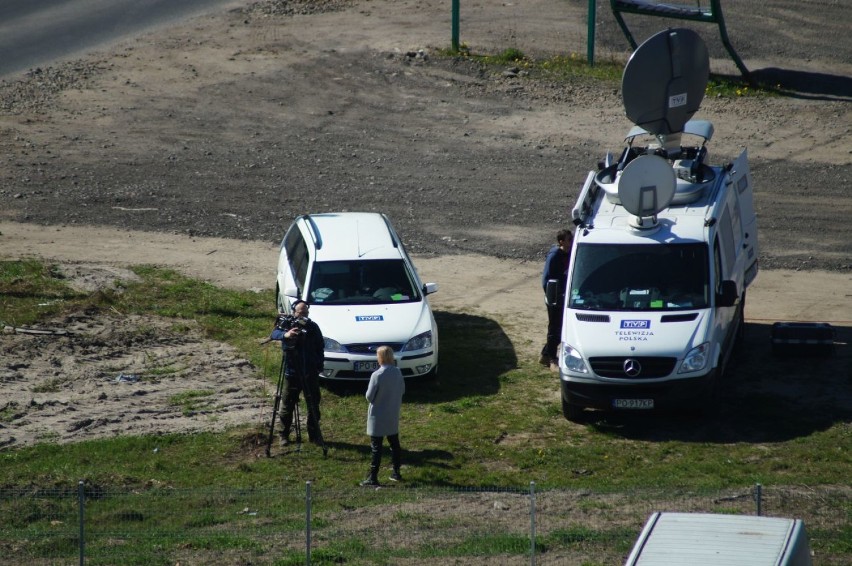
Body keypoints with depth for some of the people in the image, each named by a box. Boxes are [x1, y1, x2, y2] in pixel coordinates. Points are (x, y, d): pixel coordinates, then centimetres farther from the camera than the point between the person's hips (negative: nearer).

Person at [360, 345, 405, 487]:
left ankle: (373, 478, -1)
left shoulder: (377, 375, -23)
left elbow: (369, 397, -17)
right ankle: (396, 473, 26)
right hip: (393, 415, 6)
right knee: (394, 444, 18)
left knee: (376, 448, -1)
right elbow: (402, 391, 8)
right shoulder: (398, 372, -3)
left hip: (378, 417, -6)